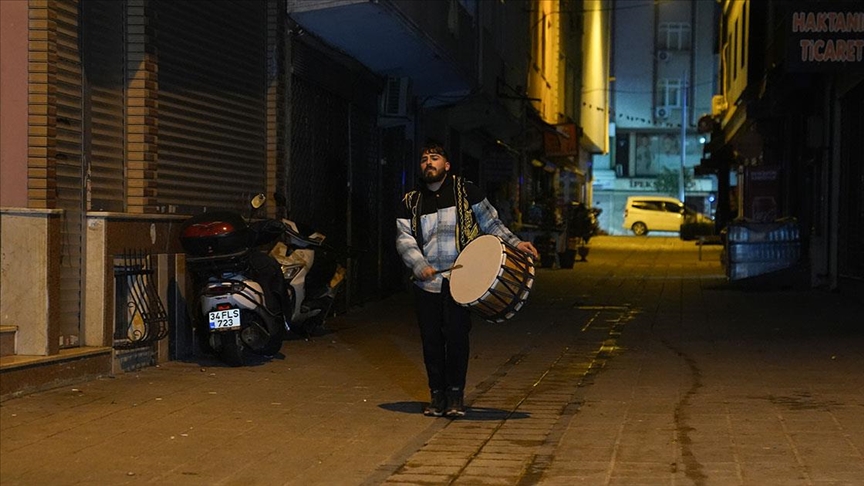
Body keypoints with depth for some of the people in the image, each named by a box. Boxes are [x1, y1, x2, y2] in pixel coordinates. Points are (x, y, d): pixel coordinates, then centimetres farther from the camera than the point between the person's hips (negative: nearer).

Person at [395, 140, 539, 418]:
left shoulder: (466, 192, 6)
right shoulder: (410, 203, 11)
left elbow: (490, 222, 9)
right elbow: (404, 239, 3)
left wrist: (514, 243, -5)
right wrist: (420, 265, -14)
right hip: (426, 283, 2)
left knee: (456, 335, -8)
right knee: (431, 339, 3)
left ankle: (455, 395, 4)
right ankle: (437, 395, 15)